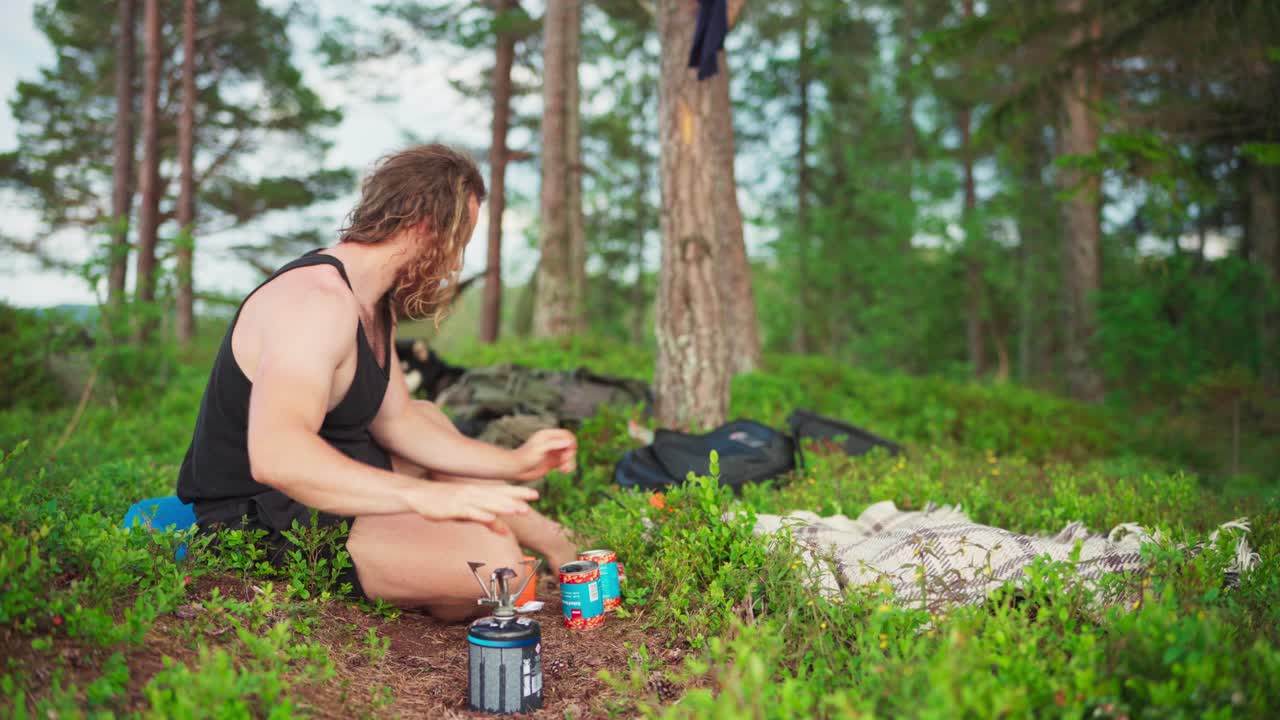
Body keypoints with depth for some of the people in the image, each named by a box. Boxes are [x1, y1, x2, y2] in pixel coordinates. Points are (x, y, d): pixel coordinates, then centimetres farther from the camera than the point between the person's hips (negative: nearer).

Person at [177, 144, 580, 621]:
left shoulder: (373, 303, 7)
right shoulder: (317, 299, -25)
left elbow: (396, 420, 13)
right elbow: (275, 454, -40)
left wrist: (513, 464, 8)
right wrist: (424, 495, -50)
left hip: (318, 482, 11)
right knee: (489, 556, -27)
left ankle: (549, 538, 27)